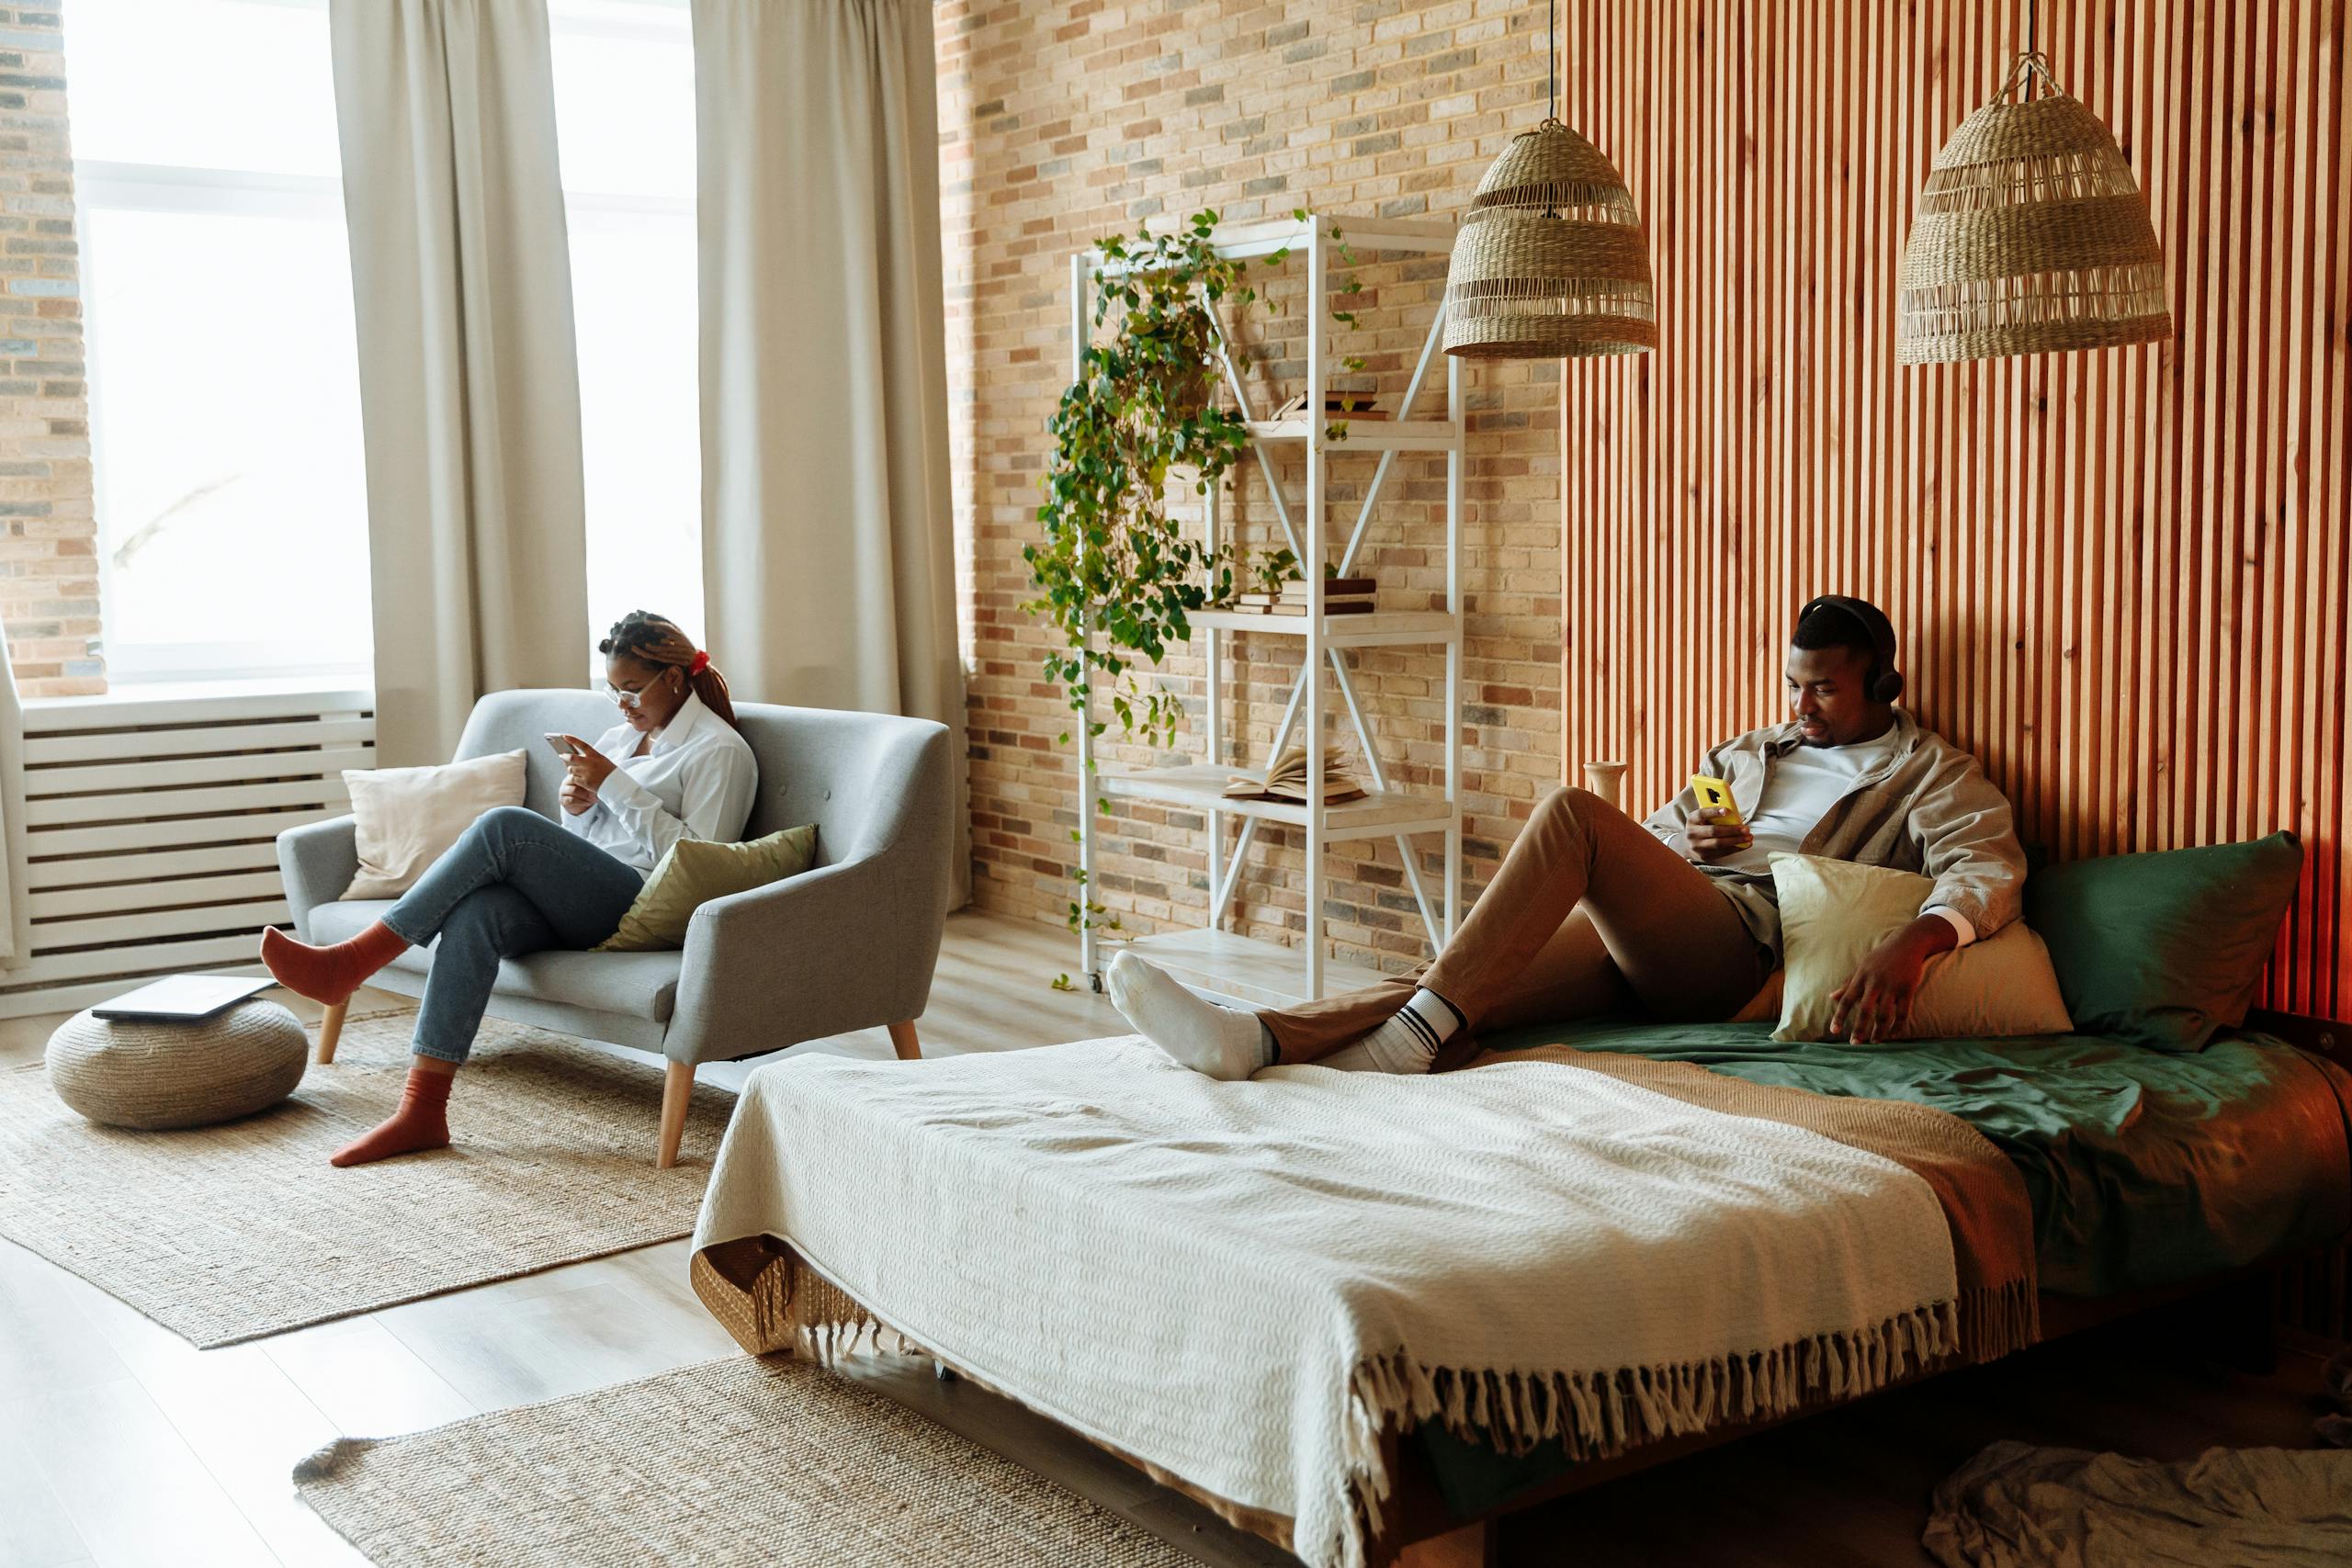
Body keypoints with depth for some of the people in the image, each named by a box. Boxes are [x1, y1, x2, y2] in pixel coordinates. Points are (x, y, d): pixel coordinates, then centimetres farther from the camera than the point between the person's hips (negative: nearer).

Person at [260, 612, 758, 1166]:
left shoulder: (719, 750, 1)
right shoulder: (620, 736, 25)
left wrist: (615, 784, -12)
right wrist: (574, 806, 4)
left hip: (641, 906, -7)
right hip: (579, 907, 7)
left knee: (504, 826, -27)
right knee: (474, 915, -27)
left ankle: (351, 962, -24)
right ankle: (421, 1113, -31)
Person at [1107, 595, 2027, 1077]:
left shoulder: (1930, 773, 17)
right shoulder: (1750, 752, 34)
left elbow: (1989, 866, -1)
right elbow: (1650, 839, 33)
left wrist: (1911, 944, -23)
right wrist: (1688, 838, 6)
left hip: (1735, 944, -6)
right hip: (1634, 942, 6)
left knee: (1572, 812, -31)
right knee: (1453, 985, -23)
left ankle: (1413, 1038, -38)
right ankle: (1255, 1040, -44)